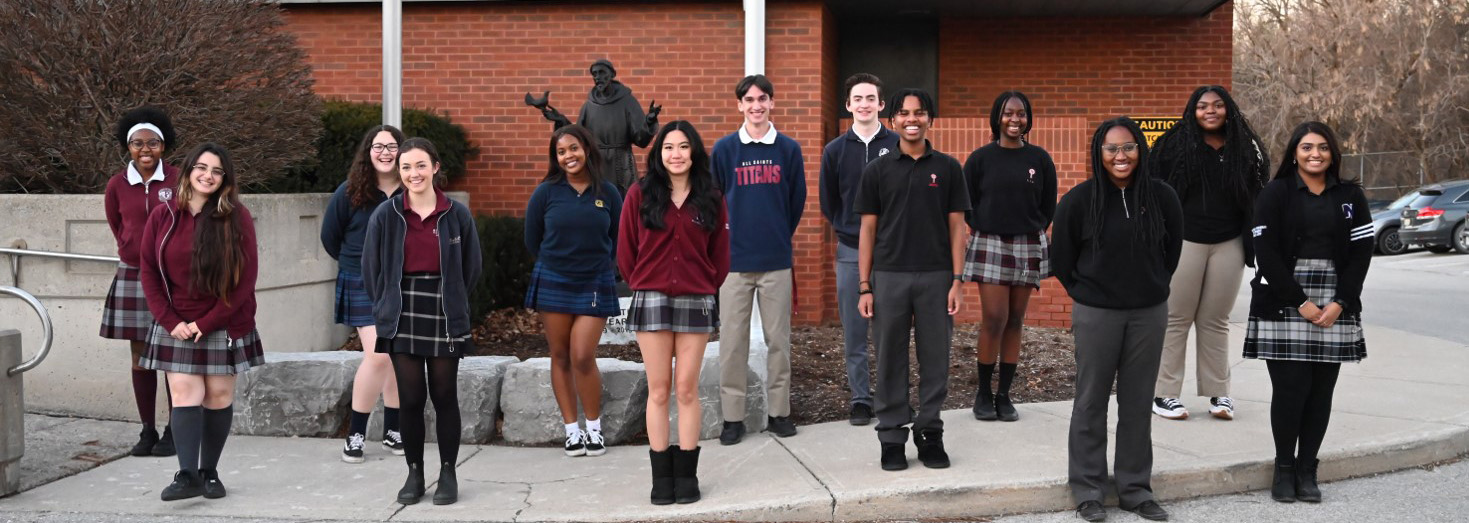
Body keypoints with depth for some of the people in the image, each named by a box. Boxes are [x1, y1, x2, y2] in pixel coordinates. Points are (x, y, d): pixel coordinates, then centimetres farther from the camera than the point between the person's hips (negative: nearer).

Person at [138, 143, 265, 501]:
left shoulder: (237, 218, -5)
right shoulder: (162, 216, 1)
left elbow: (246, 278, -7)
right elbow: (149, 273, 3)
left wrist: (207, 323, -11)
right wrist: (170, 321, -7)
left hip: (225, 326, -1)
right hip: (177, 327, 1)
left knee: (219, 396, 3)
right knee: (184, 395, -7)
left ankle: (210, 471, 13)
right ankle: (187, 474, -11)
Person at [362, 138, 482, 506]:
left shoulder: (457, 214, -1)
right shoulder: (385, 216, 0)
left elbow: (471, 268, 7)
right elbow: (371, 269, 7)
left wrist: (451, 303, 6)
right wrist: (386, 307, 6)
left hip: (444, 317, -1)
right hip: (402, 318, 1)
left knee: (444, 395, 4)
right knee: (410, 398, 4)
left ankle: (448, 474, 14)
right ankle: (414, 473, 16)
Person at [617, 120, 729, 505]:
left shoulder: (710, 199, 5)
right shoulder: (640, 195, 1)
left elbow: (720, 255, 10)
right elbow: (626, 252, 5)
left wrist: (704, 288, 5)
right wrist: (646, 286, 8)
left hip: (696, 302, 1)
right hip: (652, 301, -1)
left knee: (687, 388, 2)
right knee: (659, 389, 2)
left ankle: (687, 474, 9)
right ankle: (661, 477, 8)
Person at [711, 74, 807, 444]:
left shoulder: (788, 149, 3)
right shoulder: (724, 149, 2)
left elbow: (797, 201, 9)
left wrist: (779, 237, 10)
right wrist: (726, 239, 4)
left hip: (777, 261, 1)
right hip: (734, 260, 0)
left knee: (778, 340, 7)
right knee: (732, 342, 2)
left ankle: (778, 411, 17)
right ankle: (732, 416, 11)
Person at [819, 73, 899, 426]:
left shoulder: (899, 146, 1)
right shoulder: (835, 150, 6)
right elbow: (828, 204, 12)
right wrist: (849, 230, 4)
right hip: (850, 252, 1)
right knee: (854, 333, 4)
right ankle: (860, 400, 12)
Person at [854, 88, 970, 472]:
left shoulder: (947, 168, 5)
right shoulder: (878, 170, 5)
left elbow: (957, 227, 4)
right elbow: (867, 229, 5)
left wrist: (957, 281, -3)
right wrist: (864, 287, 0)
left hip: (936, 277, 0)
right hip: (889, 277, 0)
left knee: (935, 358, 5)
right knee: (890, 360, 4)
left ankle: (930, 433, 18)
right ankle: (892, 436, 14)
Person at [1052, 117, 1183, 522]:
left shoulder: (1161, 197, -2)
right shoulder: (1079, 200, -8)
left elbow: (1172, 249, 13)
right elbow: (1062, 258, 3)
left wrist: (1153, 287, 13)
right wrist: (1087, 292, 7)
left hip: (1149, 314, 2)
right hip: (1096, 315, -2)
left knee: (1138, 404, 10)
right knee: (1091, 402, 5)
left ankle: (1135, 489, 21)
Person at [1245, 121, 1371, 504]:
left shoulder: (1350, 196, 9)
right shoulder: (1275, 194, -1)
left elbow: (1361, 253, 4)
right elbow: (1267, 253, -7)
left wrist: (1338, 304, -7)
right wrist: (1300, 303, -13)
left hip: (1334, 306, 3)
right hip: (1283, 304, -3)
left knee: (1321, 389, 2)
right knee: (1290, 387, -6)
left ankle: (1307, 470, 11)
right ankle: (1284, 469, 7)